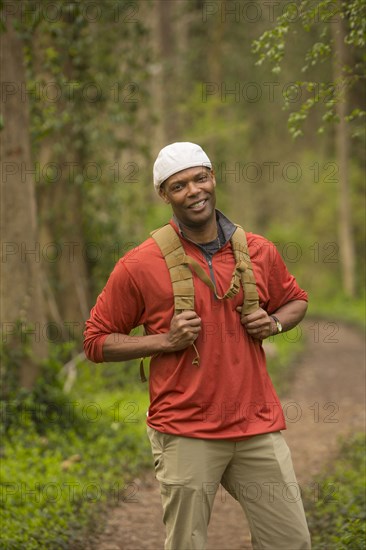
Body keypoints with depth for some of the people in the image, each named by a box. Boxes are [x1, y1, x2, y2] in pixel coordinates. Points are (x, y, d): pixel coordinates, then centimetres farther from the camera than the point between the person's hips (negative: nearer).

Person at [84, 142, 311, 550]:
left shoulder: (259, 251, 6)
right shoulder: (139, 265, -5)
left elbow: (295, 300, 24)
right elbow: (96, 341, 0)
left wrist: (274, 323, 1)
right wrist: (165, 341, -13)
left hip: (258, 426, 3)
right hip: (185, 434, -3)